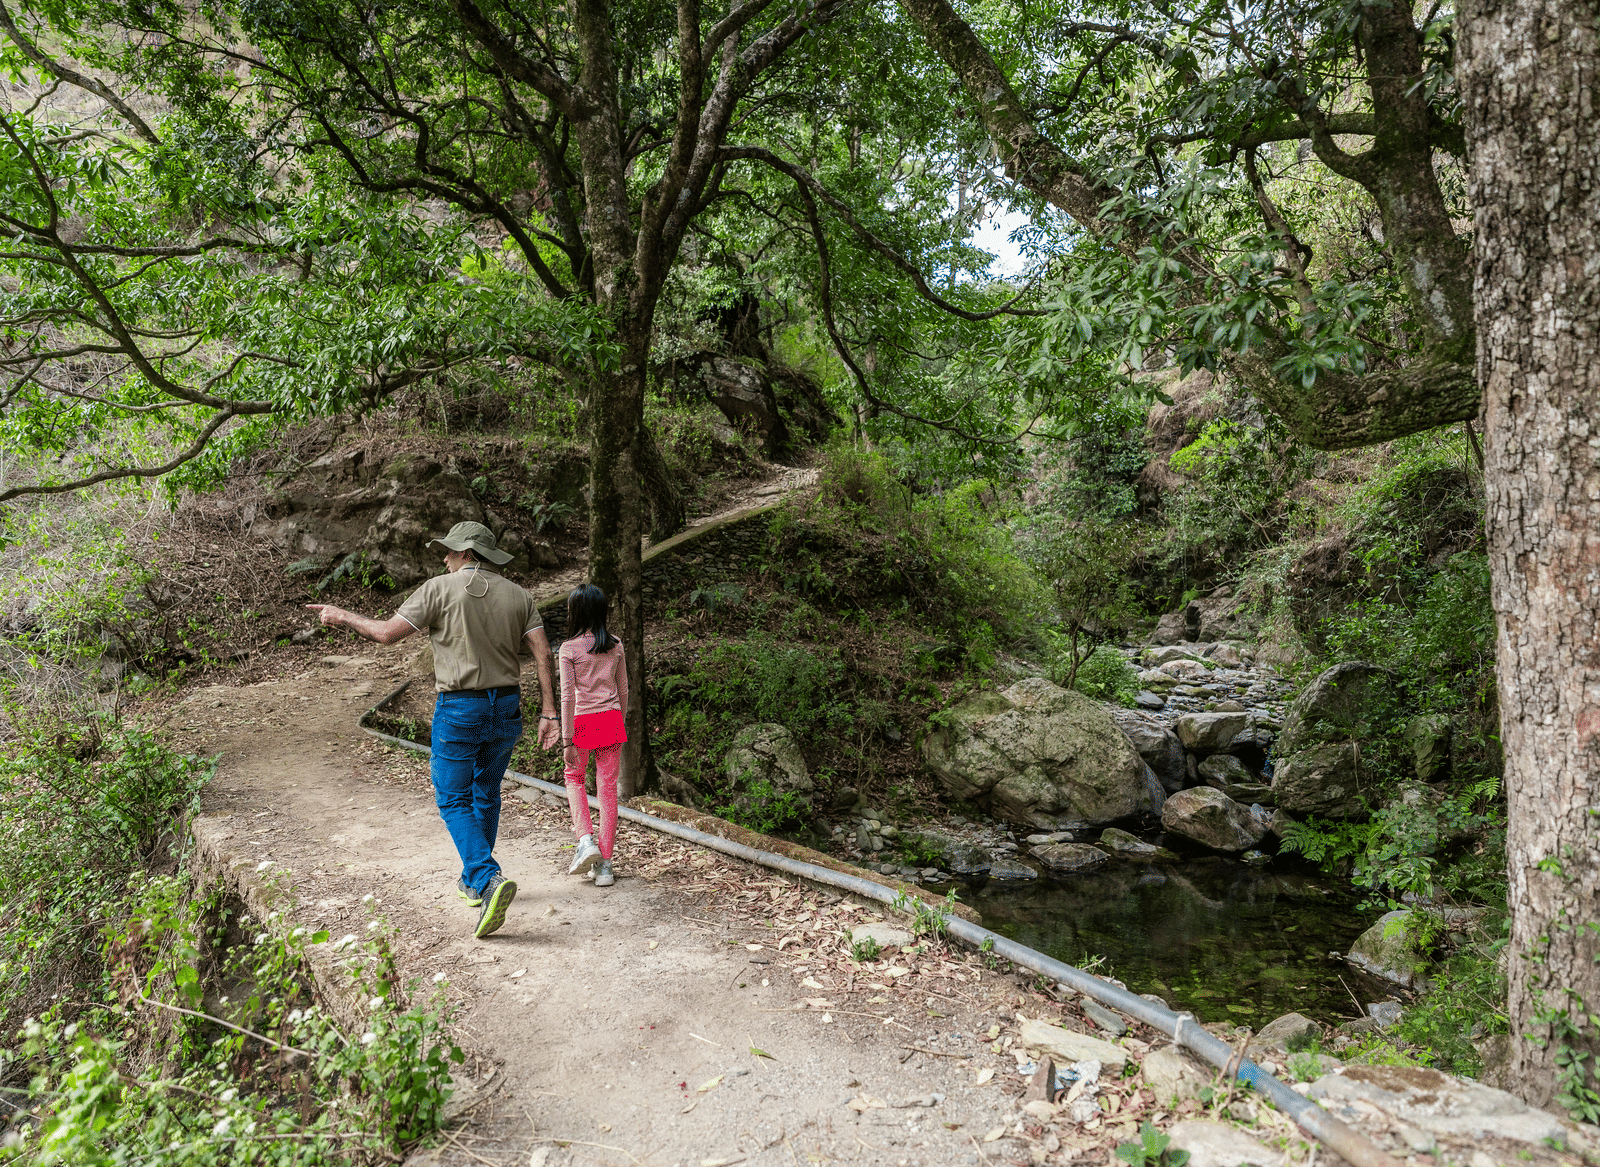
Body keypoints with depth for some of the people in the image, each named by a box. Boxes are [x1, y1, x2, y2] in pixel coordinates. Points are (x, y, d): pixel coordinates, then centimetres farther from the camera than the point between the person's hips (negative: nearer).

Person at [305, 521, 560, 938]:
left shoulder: (440, 589, -7)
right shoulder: (518, 595, 4)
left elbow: (387, 632, -8)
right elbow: (542, 653, -3)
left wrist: (342, 617, 10)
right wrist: (549, 712, -3)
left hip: (459, 709, -5)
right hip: (506, 706, 5)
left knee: (454, 801, 5)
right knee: (486, 794, 20)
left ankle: (489, 880, -14)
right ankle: (474, 881, 32)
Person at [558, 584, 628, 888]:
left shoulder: (569, 648, -8)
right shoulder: (615, 646, 4)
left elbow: (568, 696, -10)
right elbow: (623, 690, 10)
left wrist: (567, 741, -8)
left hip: (583, 722, -3)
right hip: (611, 719, 3)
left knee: (574, 778, 22)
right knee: (608, 788, 6)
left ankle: (586, 840, 4)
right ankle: (604, 865, 9)